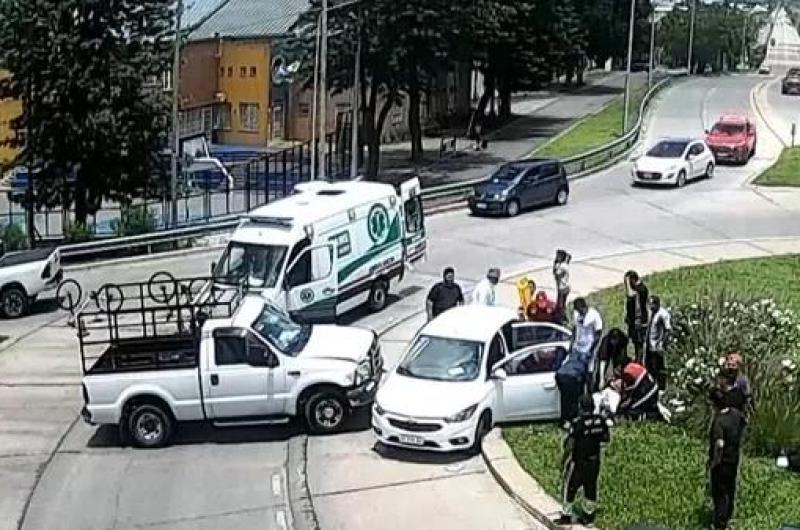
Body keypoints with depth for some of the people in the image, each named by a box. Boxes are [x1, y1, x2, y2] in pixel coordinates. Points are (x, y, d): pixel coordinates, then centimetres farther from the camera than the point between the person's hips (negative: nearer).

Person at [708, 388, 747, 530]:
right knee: (730, 488, 25)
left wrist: (715, 461, -22)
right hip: (734, 458, 7)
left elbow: (719, 445, -36)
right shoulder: (736, 414, -8)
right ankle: (728, 515, 44)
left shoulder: (719, 421, -30)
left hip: (721, 462, -7)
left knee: (719, 492, 6)